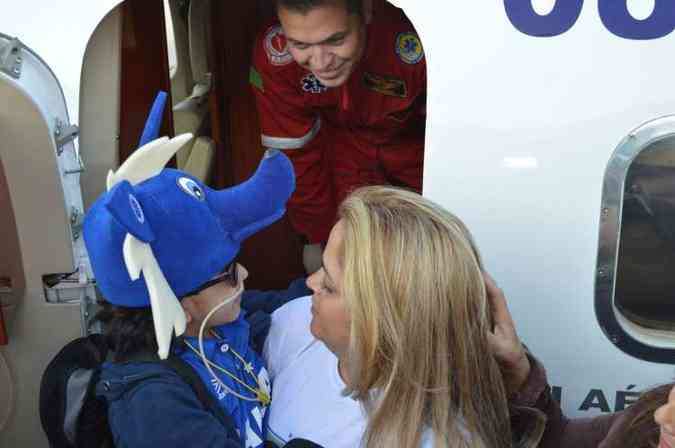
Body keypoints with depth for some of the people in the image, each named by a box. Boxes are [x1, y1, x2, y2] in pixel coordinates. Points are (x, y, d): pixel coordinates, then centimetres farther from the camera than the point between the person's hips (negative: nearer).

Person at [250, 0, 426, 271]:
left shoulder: (415, 47, -39)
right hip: (342, 136, 1)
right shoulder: (273, 56, -31)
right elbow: (296, 154, -17)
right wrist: (319, 236, -8)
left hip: (414, 139, -1)